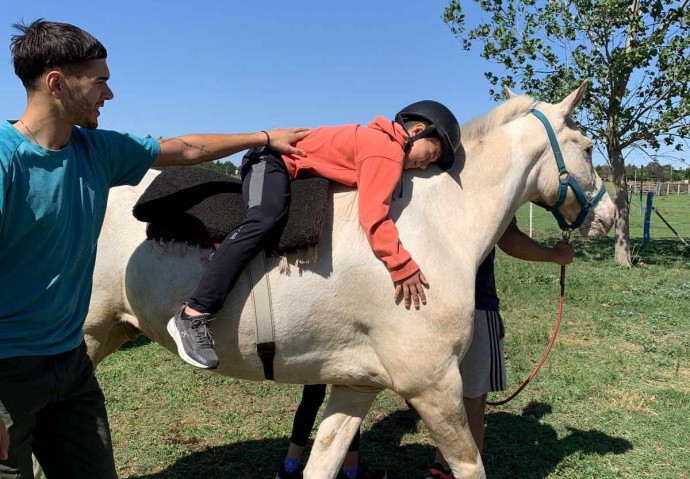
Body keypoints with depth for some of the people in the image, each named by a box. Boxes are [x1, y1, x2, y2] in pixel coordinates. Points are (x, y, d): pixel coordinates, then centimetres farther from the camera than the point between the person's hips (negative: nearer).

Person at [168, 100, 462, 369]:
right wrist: (402, 266, -25)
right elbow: (373, 215, -27)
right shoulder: (388, 151, -19)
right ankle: (193, 317, -39)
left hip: (291, 168, 11)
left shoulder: (380, 142, 11)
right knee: (266, 218, -32)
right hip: (274, 159, -11)